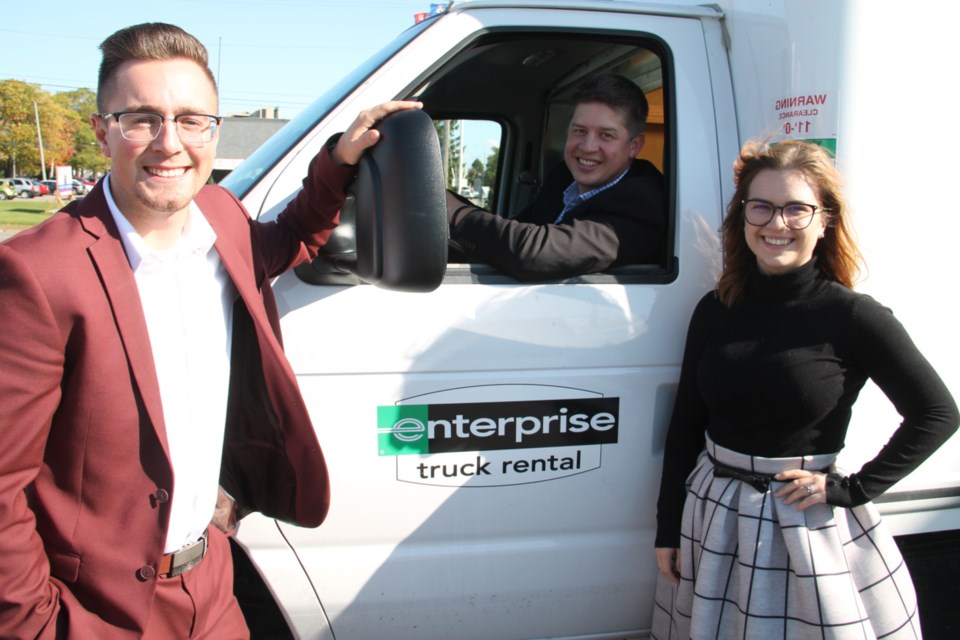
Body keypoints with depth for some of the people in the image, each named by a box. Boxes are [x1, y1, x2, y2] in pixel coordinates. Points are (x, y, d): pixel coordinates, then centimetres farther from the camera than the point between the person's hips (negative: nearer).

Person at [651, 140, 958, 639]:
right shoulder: (714, 311, -1)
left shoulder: (852, 317, -12)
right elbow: (685, 425, 5)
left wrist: (851, 488, -11)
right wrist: (668, 529, 7)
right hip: (714, 516, 4)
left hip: (809, 525, -4)